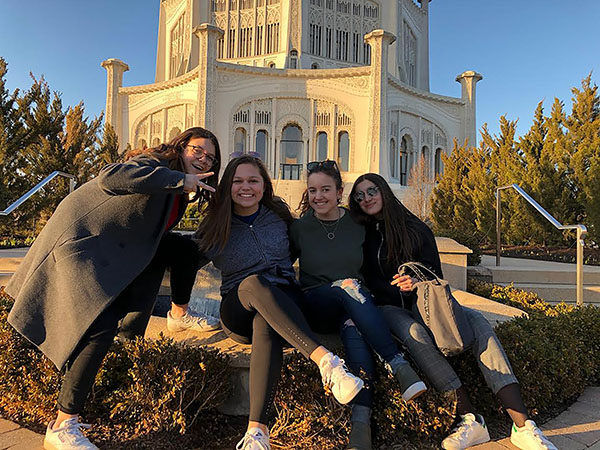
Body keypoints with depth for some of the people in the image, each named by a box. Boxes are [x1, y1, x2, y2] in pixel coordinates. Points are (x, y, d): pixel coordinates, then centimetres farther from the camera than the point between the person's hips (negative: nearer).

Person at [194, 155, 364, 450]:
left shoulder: (279, 215, 9)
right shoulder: (216, 227, 5)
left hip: (285, 300, 1)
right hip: (238, 312, 0)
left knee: (265, 324, -37)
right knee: (254, 282, -37)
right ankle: (325, 361, -49)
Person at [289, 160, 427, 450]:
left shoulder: (357, 225, 8)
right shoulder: (300, 228, 5)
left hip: (355, 305, 1)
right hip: (315, 309, -1)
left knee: (353, 325, -34)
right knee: (348, 284, -33)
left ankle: (361, 422, -42)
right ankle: (399, 366, -36)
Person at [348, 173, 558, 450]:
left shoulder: (417, 230, 10)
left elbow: (435, 276, 6)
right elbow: (370, 284, 1)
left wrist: (418, 284, -17)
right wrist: (403, 289, -13)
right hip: (390, 308, -2)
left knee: (476, 321, -23)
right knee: (414, 332, -36)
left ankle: (522, 425, -29)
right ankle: (470, 419, -32)